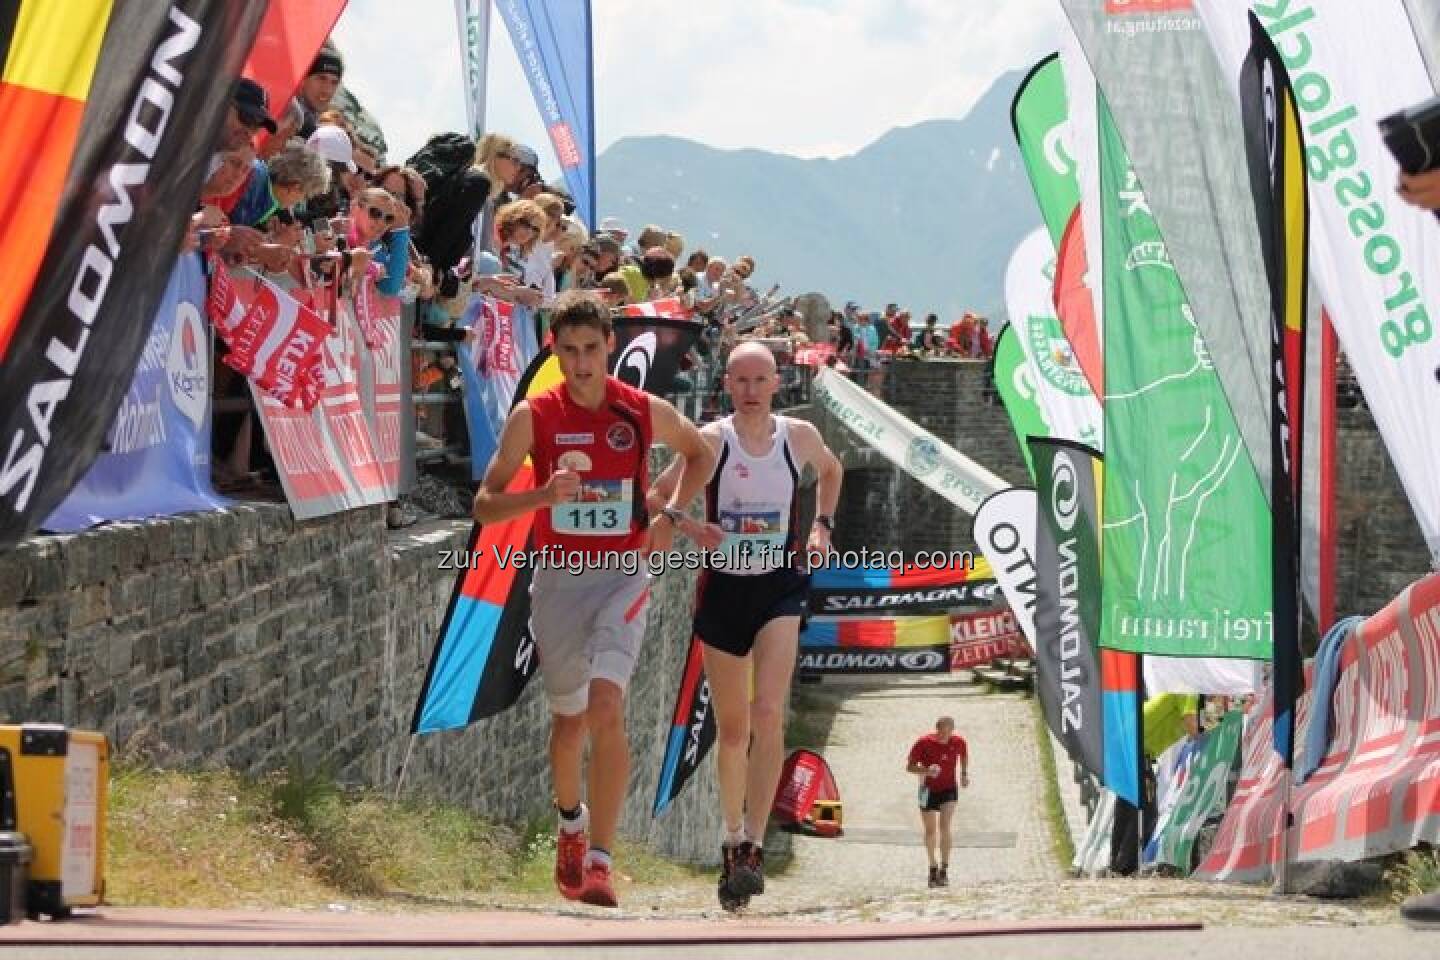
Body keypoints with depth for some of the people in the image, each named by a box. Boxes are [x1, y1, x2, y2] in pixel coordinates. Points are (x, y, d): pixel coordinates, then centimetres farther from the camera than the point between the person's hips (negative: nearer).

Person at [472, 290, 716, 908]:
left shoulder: (645, 412, -3)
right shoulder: (533, 417, -5)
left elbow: (701, 454, 18)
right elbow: (485, 505, -5)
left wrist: (669, 514, 4)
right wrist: (545, 495, -23)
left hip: (623, 576, -1)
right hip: (559, 576, 1)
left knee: (605, 706, -21)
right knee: (568, 718, 13)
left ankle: (599, 859, -21)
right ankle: (571, 822, 43)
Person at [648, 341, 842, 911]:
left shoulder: (800, 436, -1)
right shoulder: (711, 441, -7)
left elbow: (830, 470, 21)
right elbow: (656, 498, -6)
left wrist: (822, 526, 8)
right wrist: (690, 528, -24)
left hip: (781, 588, -1)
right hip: (724, 587, 1)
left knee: (768, 713, -19)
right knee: (732, 727, 10)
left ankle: (753, 848, -20)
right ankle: (733, 839, 29)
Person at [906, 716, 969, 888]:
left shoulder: (958, 742, -7)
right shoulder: (924, 743, -15)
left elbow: (964, 755, 18)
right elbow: (909, 766, -11)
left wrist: (964, 774, 9)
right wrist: (926, 771, -29)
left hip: (949, 789, 0)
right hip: (929, 790, 0)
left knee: (945, 827, -17)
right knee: (930, 831, 7)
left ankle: (944, 871, -15)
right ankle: (933, 869, 26)